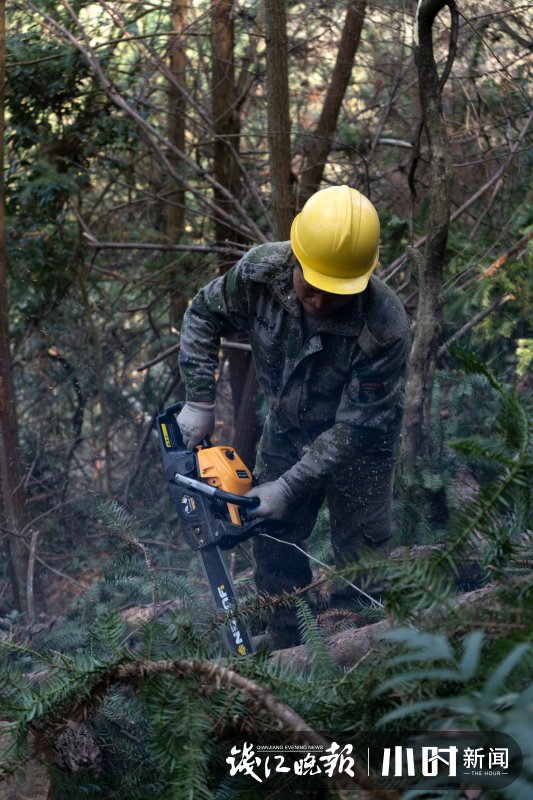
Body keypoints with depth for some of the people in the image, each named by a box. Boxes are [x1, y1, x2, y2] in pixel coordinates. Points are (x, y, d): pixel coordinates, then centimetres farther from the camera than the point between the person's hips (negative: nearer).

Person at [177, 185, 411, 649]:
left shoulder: (385, 327, -37)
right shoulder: (261, 272, -25)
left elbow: (356, 425, -29)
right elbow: (204, 316, -4)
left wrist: (289, 486, -28)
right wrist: (199, 402, -10)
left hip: (358, 448, -4)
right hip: (287, 430, 4)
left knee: (361, 559, -3)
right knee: (273, 546, 8)